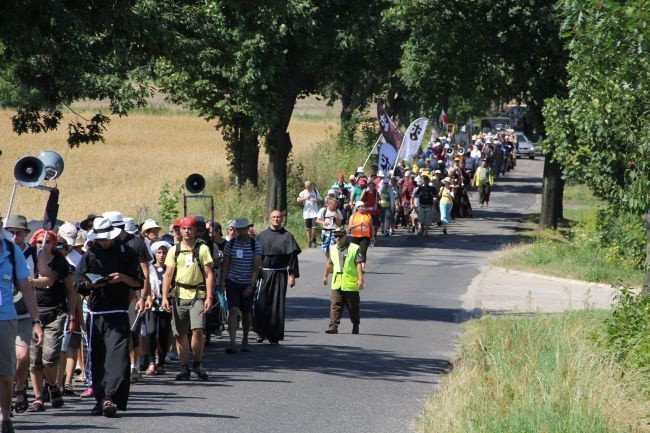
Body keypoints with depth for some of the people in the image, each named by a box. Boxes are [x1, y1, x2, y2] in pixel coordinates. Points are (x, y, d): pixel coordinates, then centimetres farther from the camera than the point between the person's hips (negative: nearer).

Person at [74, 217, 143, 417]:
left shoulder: (126, 252, 5)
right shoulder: (91, 254, 10)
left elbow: (138, 282, 7)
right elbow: (79, 284, 9)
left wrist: (123, 278, -12)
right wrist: (91, 284, -12)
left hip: (118, 313, -3)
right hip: (95, 313, 3)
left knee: (117, 354, -14)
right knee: (96, 358, 3)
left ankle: (111, 398, -21)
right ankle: (100, 398, 11)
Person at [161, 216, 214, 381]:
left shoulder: (202, 249, 4)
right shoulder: (174, 250, 10)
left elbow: (209, 274, 1)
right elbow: (168, 275, 8)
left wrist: (209, 297, -8)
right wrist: (164, 297, -2)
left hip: (198, 295, -2)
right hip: (179, 295, 2)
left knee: (198, 330, -14)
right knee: (180, 333, 3)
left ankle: (197, 364, 3)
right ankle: (184, 368, 12)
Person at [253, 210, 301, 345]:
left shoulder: (287, 236, 5)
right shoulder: (261, 236, 9)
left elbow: (292, 256, 1)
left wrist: (292, 275, -9)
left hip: (280, 275, -1)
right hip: (264, 273, 1)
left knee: (277, 306, -1)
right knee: (261, 303, -5)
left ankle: (274, 336, 4)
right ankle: (261, 332, 10)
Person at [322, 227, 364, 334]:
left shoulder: (354, 249, -4)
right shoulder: (333, 249, 12)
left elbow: (359, 264, -10)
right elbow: (329, 263, 27)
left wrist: (360, 279, -19)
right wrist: (325, 275, 33)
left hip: (351, 285, -3)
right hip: (336, 284, 4)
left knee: (353, 307, 9)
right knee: (335, 305, -8)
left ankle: (355, 327, 25)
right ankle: (333, 326, -11)